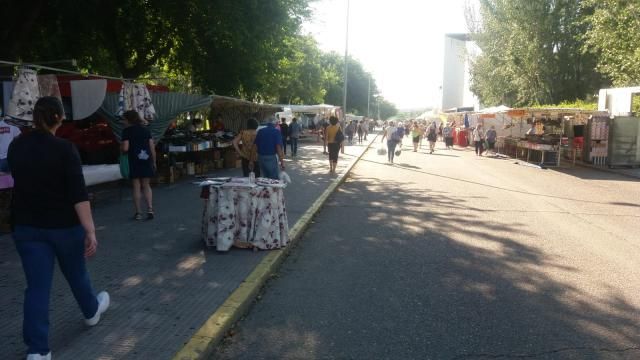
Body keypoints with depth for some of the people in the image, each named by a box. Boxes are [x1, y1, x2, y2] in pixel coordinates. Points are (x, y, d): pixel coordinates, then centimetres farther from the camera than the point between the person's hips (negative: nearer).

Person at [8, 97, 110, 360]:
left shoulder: (16, 147, 1)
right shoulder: (64, 149, -16)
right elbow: (78, 193, -22)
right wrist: (90, 230, -23)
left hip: (26, 225, 4)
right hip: (63, 224, -3)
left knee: (37, 285, 3)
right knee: (75, 272, 19)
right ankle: (92, 311, 44)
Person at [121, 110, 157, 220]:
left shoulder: (127, 131, -5)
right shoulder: (146, 130, 8)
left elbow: (125, 148, -12)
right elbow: (152, 147, 6)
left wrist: (121, 147, 12)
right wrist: (154, 162, 12)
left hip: (134, 162, -3)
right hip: (147, 160, 3)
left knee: (137, 187, 3)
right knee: (146, 186, 11)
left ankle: (138, 213, 6)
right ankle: (150, 209, -2)